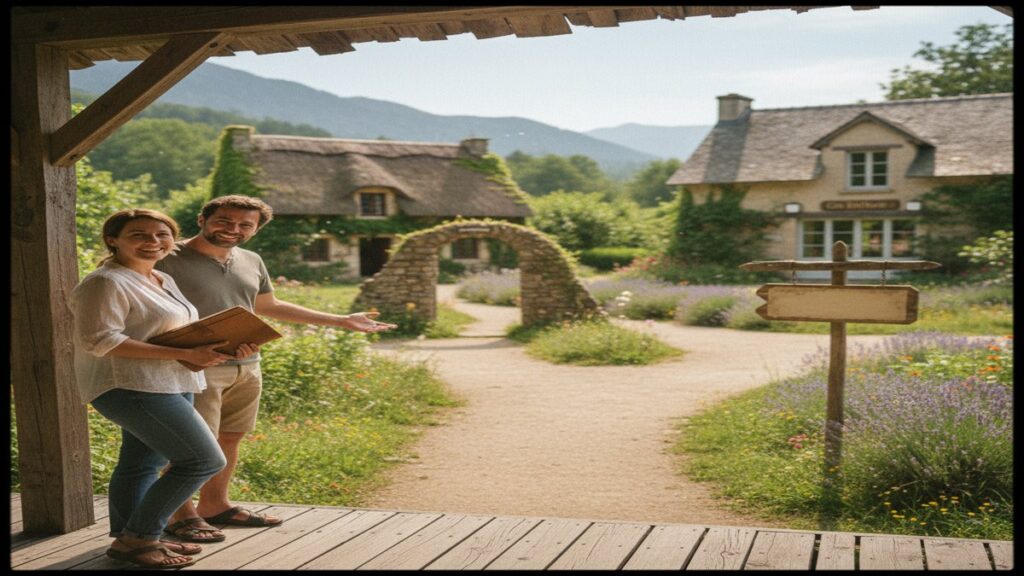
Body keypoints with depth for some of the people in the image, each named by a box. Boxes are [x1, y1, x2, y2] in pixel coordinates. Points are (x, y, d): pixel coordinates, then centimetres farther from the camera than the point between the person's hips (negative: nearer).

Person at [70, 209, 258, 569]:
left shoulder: (163, 281, 16)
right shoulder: (106, 283, -12)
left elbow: (182, 333, 24)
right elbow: (99, 341, -21)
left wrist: (224, 345, 1)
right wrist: (185, 355, -23)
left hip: (169, 387, 10)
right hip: (131, 388, -10)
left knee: (141, 465, 15)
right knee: (205, 460, -10)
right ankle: (136, 539, 0)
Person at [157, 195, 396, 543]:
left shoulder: (251, 262, 13)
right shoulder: (168, 261, -9)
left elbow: (268, 306, 24)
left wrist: (340, 321, 23)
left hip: (247, 368, 7)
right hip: (196, 370, -7)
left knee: (230, 440, 14)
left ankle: (214, 505, 28)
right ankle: (182, 515, 11)